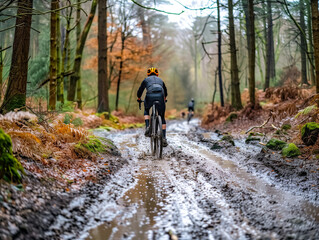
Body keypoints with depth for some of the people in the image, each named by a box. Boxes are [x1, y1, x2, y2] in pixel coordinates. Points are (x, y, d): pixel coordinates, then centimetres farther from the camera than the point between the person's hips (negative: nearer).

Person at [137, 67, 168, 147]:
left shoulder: (146, 80, 28)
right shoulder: (160, 80, 35)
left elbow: (140, 90, 34)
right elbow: (165, 91, 49)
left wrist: (139, 99, 54)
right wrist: (164, 99, 68)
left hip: (150, 96, -1)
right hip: (160, 96, 1)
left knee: (146, 110, 30)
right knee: (162, 118, 14)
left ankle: (147, 127, 7)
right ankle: (164, 138, 7)